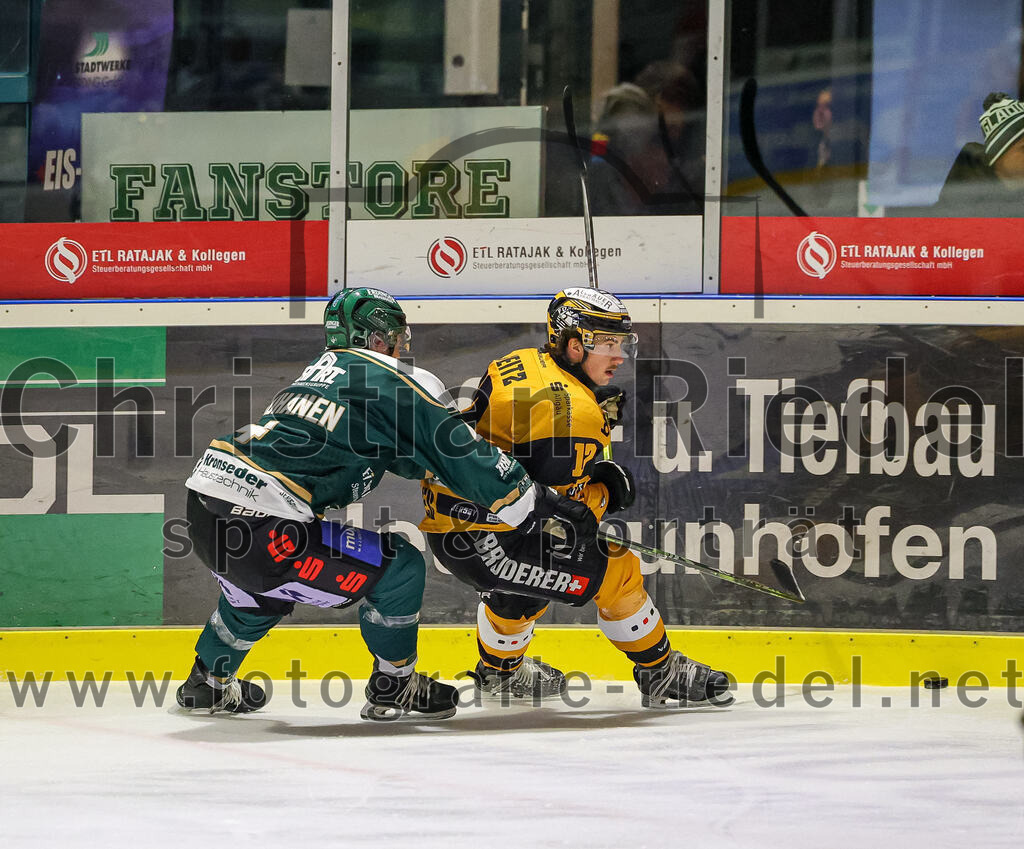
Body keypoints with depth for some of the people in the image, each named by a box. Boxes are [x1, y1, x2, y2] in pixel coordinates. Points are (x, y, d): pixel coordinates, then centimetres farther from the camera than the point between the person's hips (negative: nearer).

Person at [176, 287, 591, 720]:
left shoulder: (322, 370, 24)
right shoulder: (391, 381, -1)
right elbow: (465, 457, 3)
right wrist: (541, 504, 12)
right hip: (259, 527, -9)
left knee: (264, 584, 39)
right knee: (398, 566, 2)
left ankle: (207, 683, 49)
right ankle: (393, 689, 15)